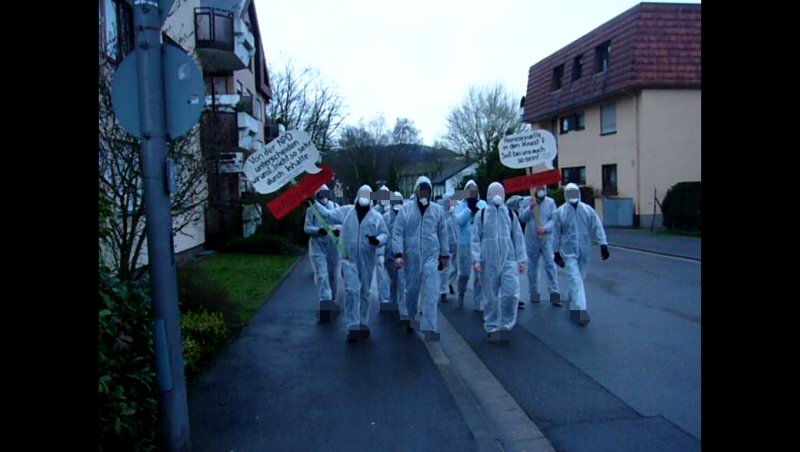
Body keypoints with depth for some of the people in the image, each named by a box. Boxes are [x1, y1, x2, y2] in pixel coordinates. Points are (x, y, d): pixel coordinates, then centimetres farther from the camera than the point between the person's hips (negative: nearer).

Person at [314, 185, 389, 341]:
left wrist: (378, 240, -21)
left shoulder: (377, 216, 2)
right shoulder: (346, 211, 3)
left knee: (364, 292, 13)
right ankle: (353, 326, -4)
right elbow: (328, 215, 4)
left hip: (367, 261, 1)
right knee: (352, 290, -11)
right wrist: (315, 204, -5)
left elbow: (385, 234, 1)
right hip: (349, 259, -1)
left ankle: (363, 323, 28)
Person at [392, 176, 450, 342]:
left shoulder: (438, 210, 1)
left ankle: (429, 328, -7)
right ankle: (411, 319, 38)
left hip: (431, 256, 0)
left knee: (430, 293, -8)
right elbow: (397, 233, -5)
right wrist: (398, 253, -14)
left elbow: (442, 234, 9)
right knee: (412, 290, 14)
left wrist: (444, 254, 13)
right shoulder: (405, 209, -3)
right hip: (411, 257, 0)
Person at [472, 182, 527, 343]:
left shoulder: (510, 214, 7)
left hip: (509, 260, 1)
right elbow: (476, 239, -1)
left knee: (510, 294, -9)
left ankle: (506, 325, 9)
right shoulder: (481, 215, 2)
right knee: (491, 298, 6)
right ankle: (492, 328, 20)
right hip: (489, 262, -1)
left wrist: (521, 259, 3)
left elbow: (518, 238, 8)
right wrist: (476, 259, -10)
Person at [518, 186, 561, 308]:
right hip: (531, 239, 0)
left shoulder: (550, 202, -1)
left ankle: (554, 293, -5)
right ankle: (534, 292, 21)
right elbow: (522, 218, -10)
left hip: (547, 239, 0)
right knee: (532, 267, 8)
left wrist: (545, 228, -20)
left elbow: (554, 219, -4)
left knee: (550, 265, -8)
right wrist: (531, 207, -23)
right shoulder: (527, 202, -1)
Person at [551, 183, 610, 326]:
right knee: (576, 281, -11)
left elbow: (597, 227, -3)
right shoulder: (559, 212, -6)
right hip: (569, 252, -3)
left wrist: (603, 244, -12)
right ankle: (581, 311, -14)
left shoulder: (588, 210, 0)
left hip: (584, 252, 3)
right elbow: (556, 234, 0)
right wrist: (556, 252, 2)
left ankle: (570, 301, 37)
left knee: (578, 280, 15)